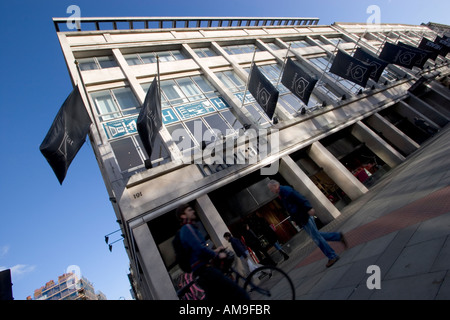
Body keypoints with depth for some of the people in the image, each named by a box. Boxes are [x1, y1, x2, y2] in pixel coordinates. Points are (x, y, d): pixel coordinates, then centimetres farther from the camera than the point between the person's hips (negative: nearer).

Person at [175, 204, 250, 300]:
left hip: (203, 272, 10)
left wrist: (214, 251, 17)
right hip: (206, 270, -10)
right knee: (240, 295, -12)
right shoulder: (187, 228, -10)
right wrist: (217, 255, -8)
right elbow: (200, 249, -22)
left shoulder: (188, 229, 21)